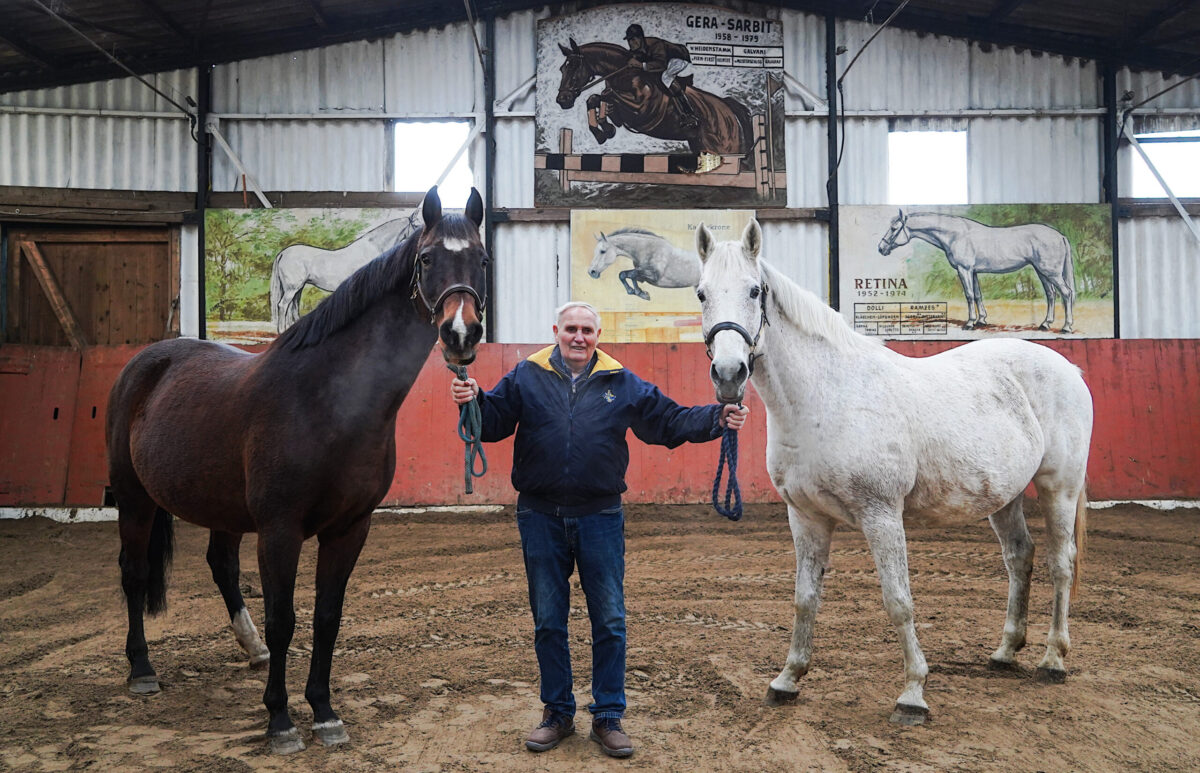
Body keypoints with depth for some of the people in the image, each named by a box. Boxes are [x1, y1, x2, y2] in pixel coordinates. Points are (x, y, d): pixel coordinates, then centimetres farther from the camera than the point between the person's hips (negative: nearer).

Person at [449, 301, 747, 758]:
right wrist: (473, 400, -22)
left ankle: (608, 717, 22)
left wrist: (717, 419, -10)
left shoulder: (622, 384, 2)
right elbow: (493, 421, -2)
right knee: (548, 621, 11)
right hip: (541, 518, 0)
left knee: (609, 622, 6)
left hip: (600, 518, 0)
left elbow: (671, 421, 3)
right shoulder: (527, 377, 1)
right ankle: (557, 713, 28)